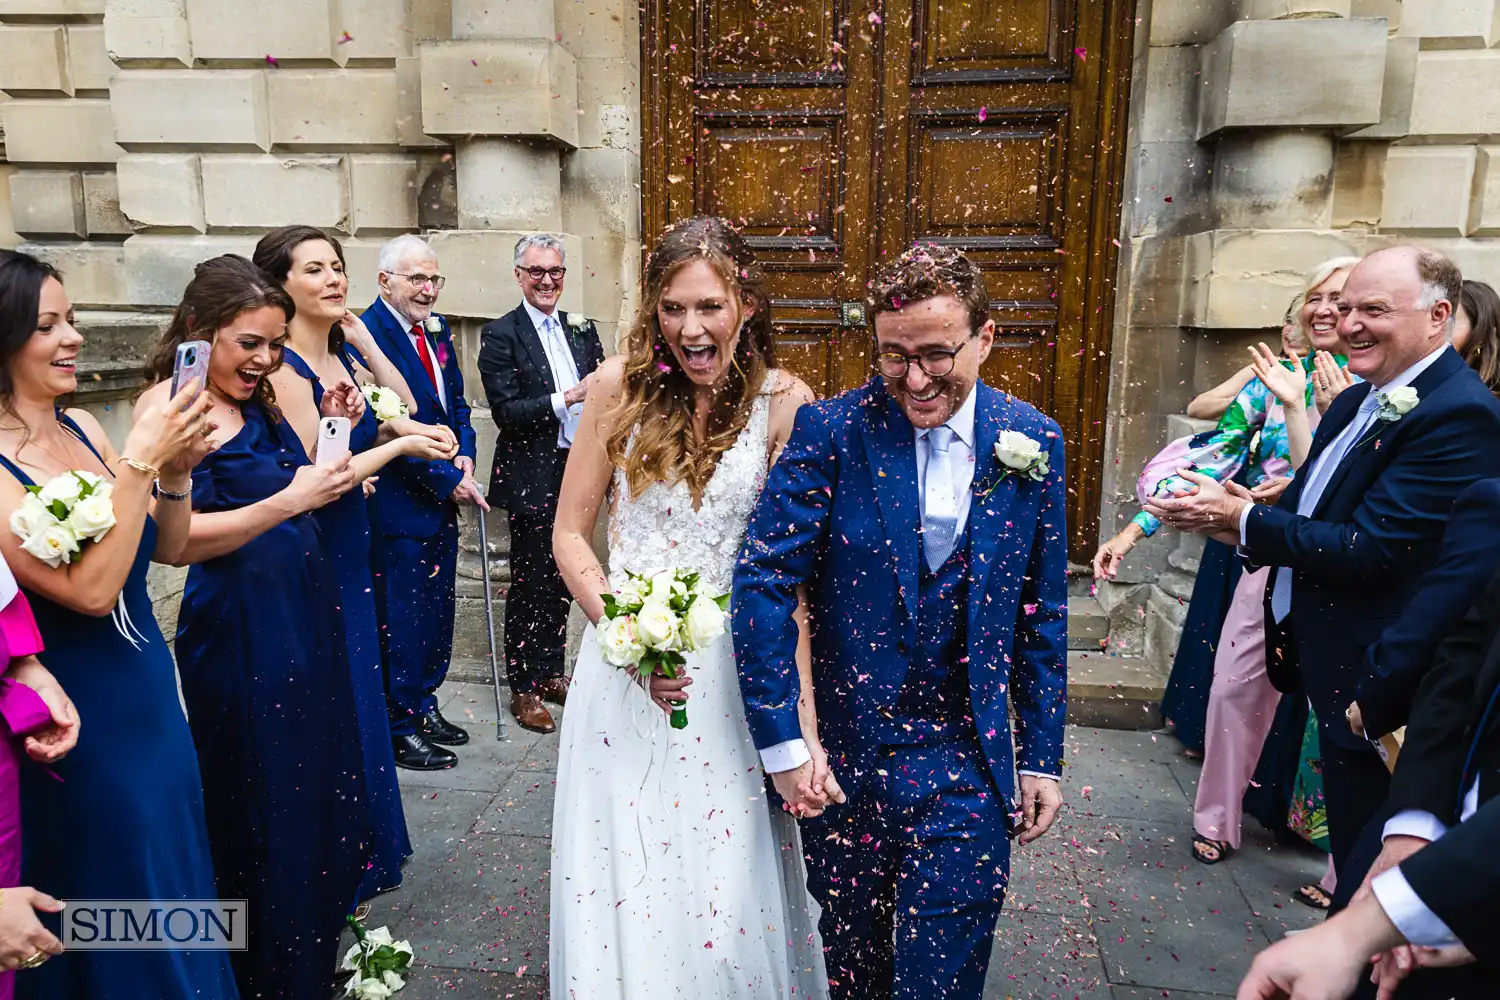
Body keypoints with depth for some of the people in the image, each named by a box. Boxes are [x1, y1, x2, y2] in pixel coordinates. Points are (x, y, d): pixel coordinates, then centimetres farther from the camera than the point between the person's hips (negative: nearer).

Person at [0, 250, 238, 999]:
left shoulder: (81, 429, 1)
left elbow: (167, 548, 5)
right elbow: (90, 589, -25)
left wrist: (176, 470, -12)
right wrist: (137, 462, -26)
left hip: (152, 697, 7)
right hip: (83, 722, -7)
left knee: (176, 869, 23)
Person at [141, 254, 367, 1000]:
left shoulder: (258, 398, 11)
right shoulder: (168, 405, -12)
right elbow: (174, 540, -20)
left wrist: (330, 432, 5)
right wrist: (289, 501, -24)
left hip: (306, 613, 8)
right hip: (238, 627, -8)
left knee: (317, 783, 17)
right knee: (260, 804, 6)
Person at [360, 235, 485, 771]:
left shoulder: (437, 329, 11)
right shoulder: (366, 334, -15)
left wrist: (464, 454, 0)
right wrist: (447, 479, -15)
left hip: (442, 500, 8)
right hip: (399, 502, -8)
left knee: (437, 609, 17)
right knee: (401, 616, 2)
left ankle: (423, 705, 33)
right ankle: (400, 727, 17)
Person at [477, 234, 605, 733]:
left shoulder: (581, 329, 11)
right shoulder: (500, 334, -7)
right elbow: (506, 412, -15)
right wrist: (567, 398, -25)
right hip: (532, 478, -6)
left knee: (562, 579, 15)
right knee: (530, 584, 2)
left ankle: (550, 672, 30)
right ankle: (523, 688, 15)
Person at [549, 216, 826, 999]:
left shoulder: (784, 403, -7)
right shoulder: (620, 384, -2)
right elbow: (569, 531, 2)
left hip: (731, 671, -1)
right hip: (621, 662, 2)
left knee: (731, 896, 9)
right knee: (618, 888, 14)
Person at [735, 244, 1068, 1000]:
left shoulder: (1033, 444, -3)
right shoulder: (832, 431, -12)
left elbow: (1041, 615, 4)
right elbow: (762, 582, -14)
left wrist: (1041, 758, 6)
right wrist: (783, 745, -15)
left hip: (967, 765, 1)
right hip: (841, 754, 0)